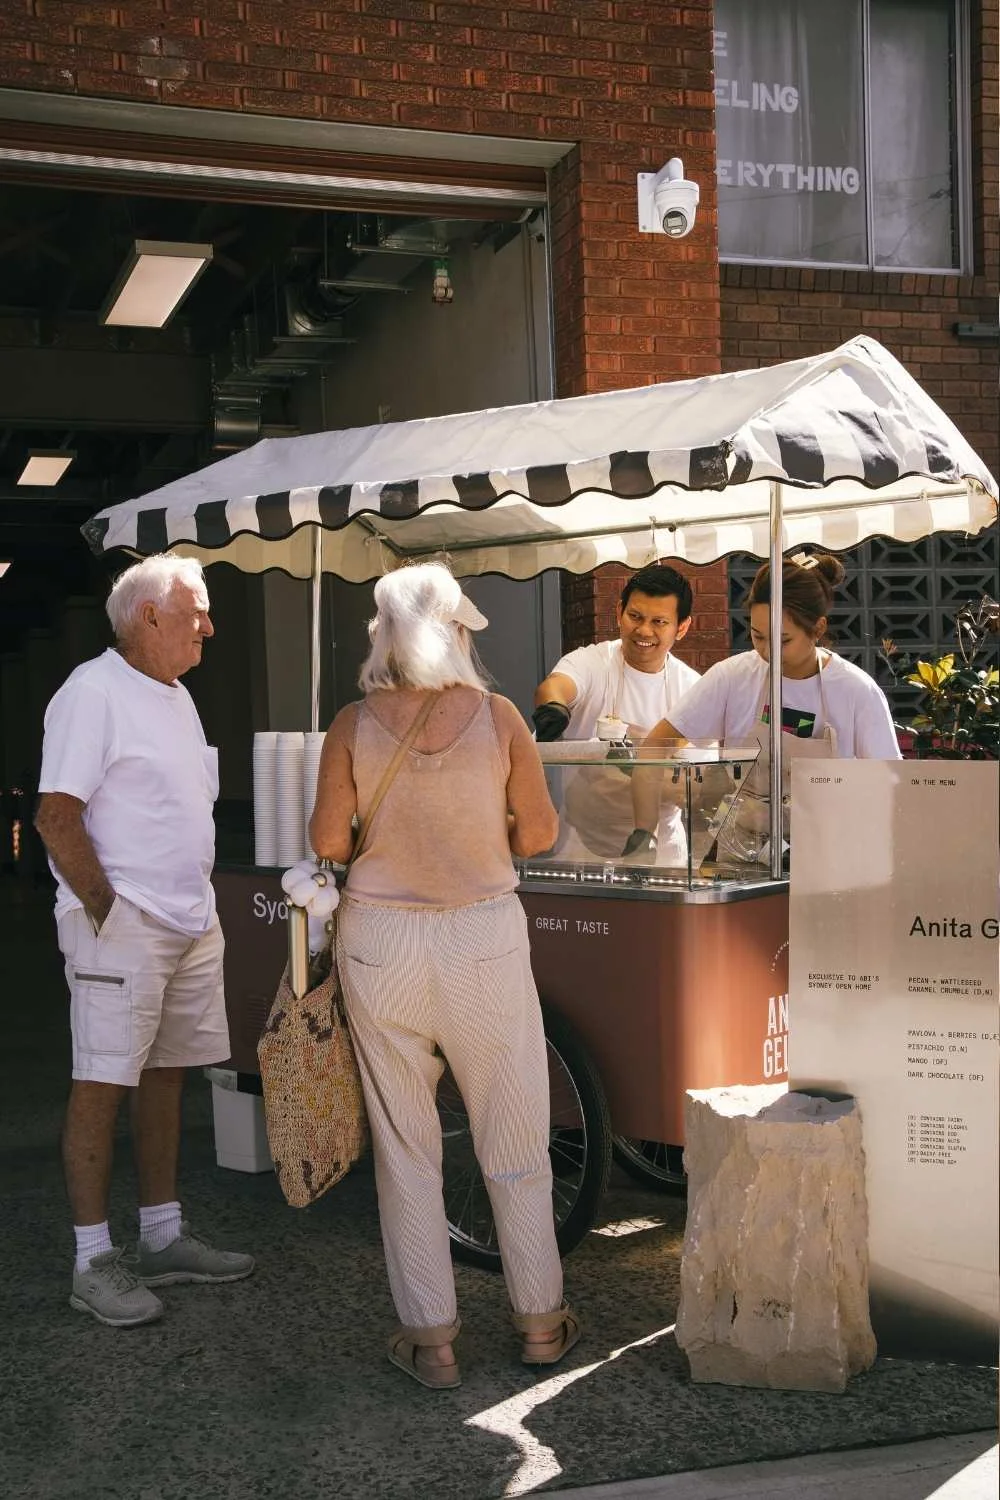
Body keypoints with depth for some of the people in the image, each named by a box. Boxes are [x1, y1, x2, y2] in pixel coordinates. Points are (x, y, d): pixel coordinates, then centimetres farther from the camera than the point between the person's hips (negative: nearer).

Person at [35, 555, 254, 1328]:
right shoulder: (94, 692, -12)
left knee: (166, 1074, 14)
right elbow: (56, 816, -17)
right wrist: (108, 910, -16)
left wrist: (199, 905, 15)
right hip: (121, 924, -9)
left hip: (190, 925, 9)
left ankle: (163, 1238, 24)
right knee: (103, 1084, -3)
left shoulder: (176, 696, 16)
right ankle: (94, 1262, 5)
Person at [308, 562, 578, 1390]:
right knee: (515, 1136, 14)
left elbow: (329, 841, -5)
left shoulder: (354, 725, -6)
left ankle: (431, 1338, 18)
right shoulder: (497, 717, -7)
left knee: (405, 1143, 11)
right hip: (484, 939, 0)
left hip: (380, 942, 0)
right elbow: (539, 833, -2)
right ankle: (541, 1320, 27)